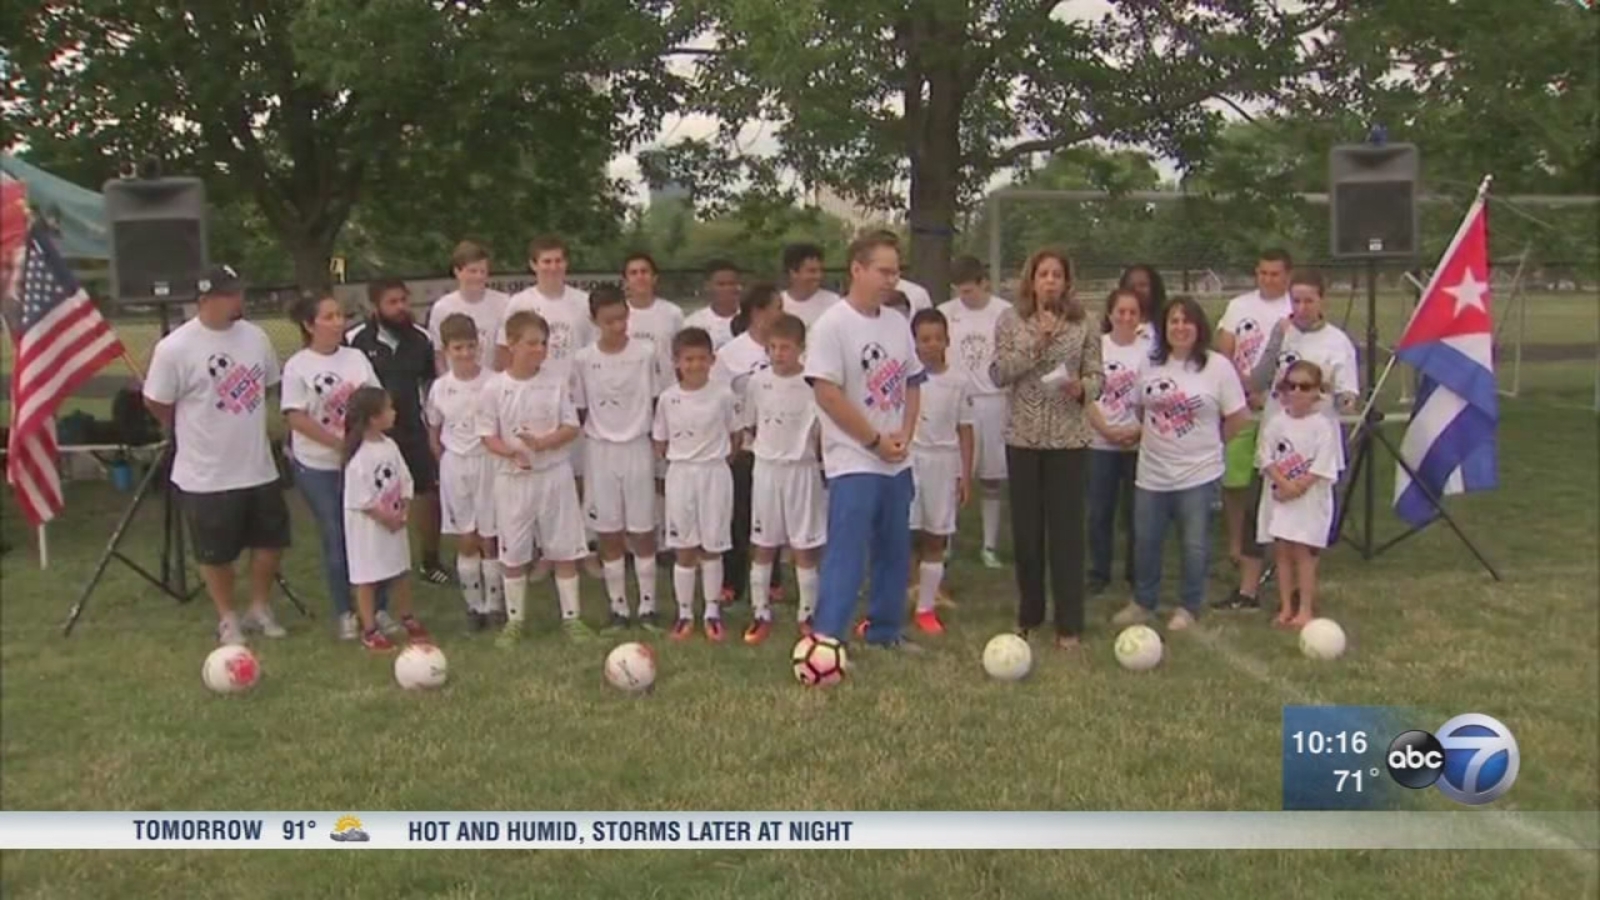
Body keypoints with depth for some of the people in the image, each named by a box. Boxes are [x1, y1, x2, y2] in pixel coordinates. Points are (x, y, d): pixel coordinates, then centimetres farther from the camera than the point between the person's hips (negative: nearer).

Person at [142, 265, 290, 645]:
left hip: (260, 467, 5)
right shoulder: (175, 348, -17)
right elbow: (157, 403, -7)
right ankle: (227, 620, 26)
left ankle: (260, 609, 34)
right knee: (215, 553, 8)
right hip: (206, 474, -5)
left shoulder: (255, 336, 0)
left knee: (270, 540, 14)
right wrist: (193, 434, 6)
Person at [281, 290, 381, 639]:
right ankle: (345, 613, 18)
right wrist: (340, 444, -19)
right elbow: (296, 418, -14)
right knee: (336, 539, 6)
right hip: (318, 466, -3)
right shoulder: (297, 366, -8)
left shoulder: (356, 358, 5)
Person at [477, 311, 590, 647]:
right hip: (513, 477, 0)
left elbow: (571, 428, -2)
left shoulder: (558, 380, -4)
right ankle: (514, 620, 23)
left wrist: (542, 443, -19)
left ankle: (571, 616, 18)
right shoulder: (495, 387, -6)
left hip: (555, 474, 0)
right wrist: (513, 452, -21)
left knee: (565, 549, 6)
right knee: (513, 552, 9)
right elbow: (488, 436, -3)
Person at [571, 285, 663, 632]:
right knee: (609, 533, 7)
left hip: (637, 448, -1)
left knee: (642, 531, 4)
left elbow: (657, 401, 3)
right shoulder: (583, 359, -3)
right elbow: (580, 409, 5)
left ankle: (647, 606, 15)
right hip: (600, 452, 1)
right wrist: (594, 434, -3)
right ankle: (619, 608, 16)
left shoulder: (646, 352, -5)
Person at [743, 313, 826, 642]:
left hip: (802, 471, -3)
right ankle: (761, 614, 19)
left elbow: (822, 430, -6)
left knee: (805, 547, 4)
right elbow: (751, 426, 10)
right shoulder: (758, 382, 0)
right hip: (766, 469, 3)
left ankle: (807, 614, 16)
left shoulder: (812, 384, -10)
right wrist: (767, 449, 4)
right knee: (763, 546, 10)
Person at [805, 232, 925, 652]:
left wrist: (905, 436, -1)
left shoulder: (898, 324, 8)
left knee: (894, 551, 15)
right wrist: (875, 440, -13)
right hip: (853, 461, -7)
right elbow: (827, 395, -17)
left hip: (897, 461, 7)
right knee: (846, 553, -9)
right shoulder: (832, 325, -13)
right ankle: (827, 639, -4)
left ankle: (885, 631, 28)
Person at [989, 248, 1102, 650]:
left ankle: (1069, 623, 8)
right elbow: (999, 373, -5)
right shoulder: (1011, 320, 3)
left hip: (1069, 437, -1)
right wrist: (1036, 344, -15)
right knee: (1026, 527, 8)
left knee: (1067, 528, 0)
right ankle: (1028, 614, 24)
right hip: (1023, 436, 1)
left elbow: (1096, 376, 3)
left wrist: (1082, 388, -19)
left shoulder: (1083, 324, 2)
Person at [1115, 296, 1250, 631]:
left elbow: (1240, 416, -4)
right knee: (1145, 540, 11)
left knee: (1194, 544, 6)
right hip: (1152, 471, 4)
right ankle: (1143, 602, 28)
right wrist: (1148, 435, 6)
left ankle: (1188, 607, 22)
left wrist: (1209, 440, 2)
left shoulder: (1217, 366, -8)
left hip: (1197, 472, -4)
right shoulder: (1151, 364, 5)